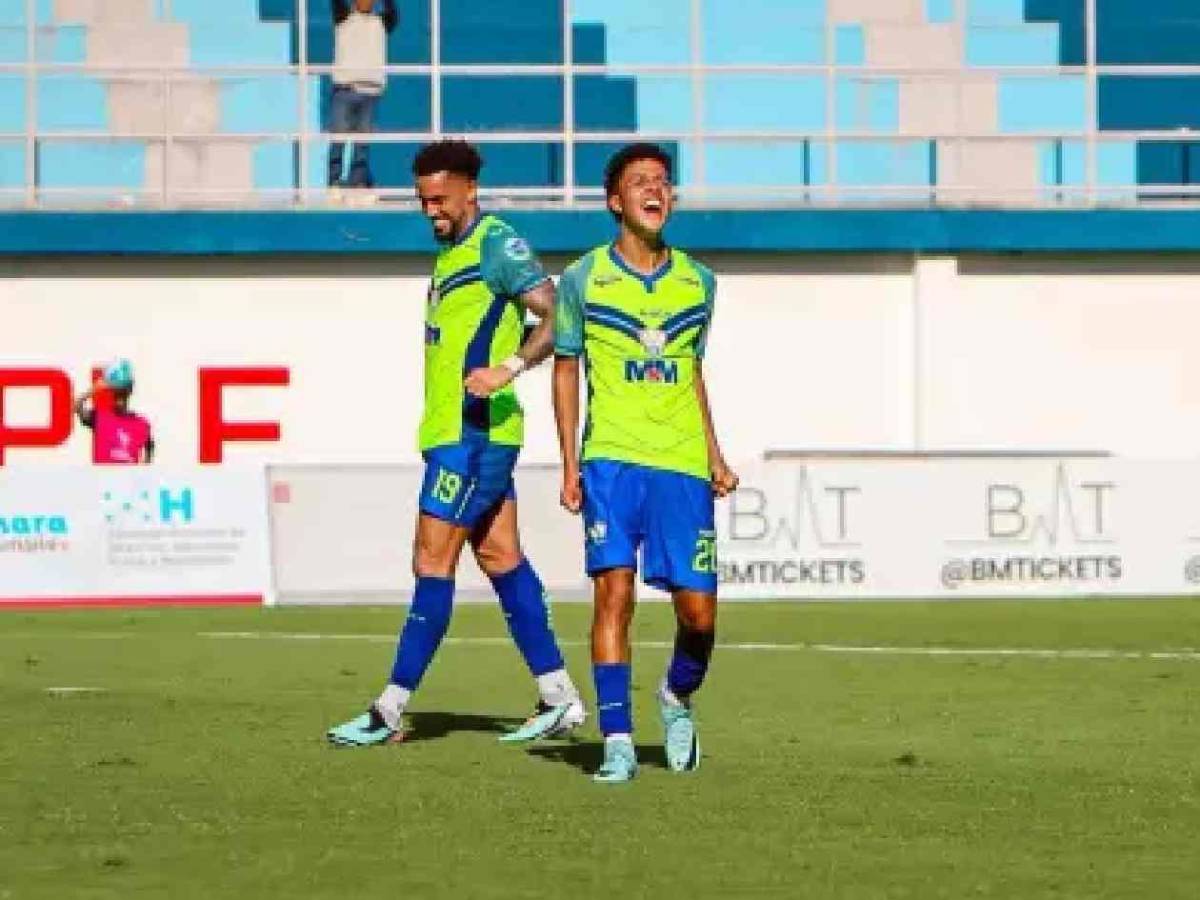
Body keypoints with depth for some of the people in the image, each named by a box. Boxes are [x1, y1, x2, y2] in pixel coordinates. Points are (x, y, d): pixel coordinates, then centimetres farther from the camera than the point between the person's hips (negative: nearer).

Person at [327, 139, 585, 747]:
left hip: (473, 433, -10)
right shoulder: (453, 252, 18)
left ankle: (391, 710, -5)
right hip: (457, 431, 10)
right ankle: (557, 697, 13)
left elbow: (556, 315, -21)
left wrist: (509, 368, -30)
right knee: (500, 558, 10)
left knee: (433, 562, -8)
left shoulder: (497, 244, -11)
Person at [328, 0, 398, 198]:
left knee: (363, 140, 2)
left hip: (370, 90, 2)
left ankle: (359, 182, 5)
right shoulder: (343, 18, 9)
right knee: (339, 136, -7)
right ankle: (334, 183, -7)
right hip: (344, 87, -2)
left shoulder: (382, 23, 12)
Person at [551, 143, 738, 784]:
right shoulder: (583, 279, 2)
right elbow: (565, 369, 7)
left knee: (698, 610, -1)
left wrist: (714, 455, 15)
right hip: (612, 460, -3)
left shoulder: (696, 282, 11)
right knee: (614, 591, -11)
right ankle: (617, 742, -7)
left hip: (684, 465, 3)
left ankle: (677, 697, 29)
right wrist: (570, 466, 0)